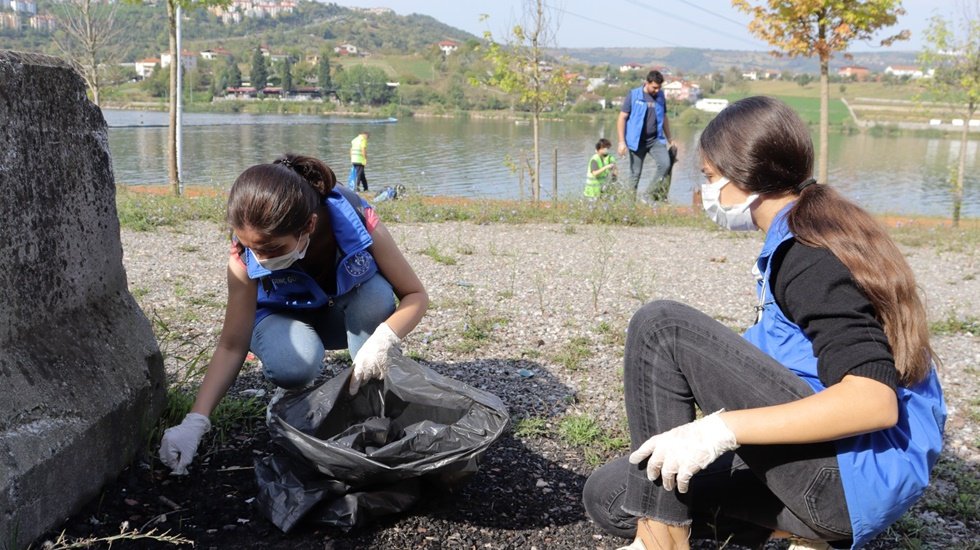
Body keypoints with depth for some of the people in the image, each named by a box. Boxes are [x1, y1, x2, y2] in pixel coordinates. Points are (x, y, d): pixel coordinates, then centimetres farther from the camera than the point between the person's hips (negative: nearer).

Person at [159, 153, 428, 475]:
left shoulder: (356, 221, -35)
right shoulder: (247, 255, -32)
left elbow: (416, 295, -24)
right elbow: (232, 346, -25)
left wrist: (384, 339, -44)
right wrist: (194, 422, -35)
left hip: (347, 314, 1)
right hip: (283, 316, -1)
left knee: (376, 293, -34)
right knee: (294, 364, -36)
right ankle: (293, 394, 2)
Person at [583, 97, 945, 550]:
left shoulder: (809, 254, -17)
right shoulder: (810, 237, 13)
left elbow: (874, 400, -27)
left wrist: (721, 429, -30)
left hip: (860, 473, -10)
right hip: (837, 473, 10)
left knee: (661, 326, -18)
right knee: (610, 495, 6)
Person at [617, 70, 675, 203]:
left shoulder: (660, 96, 7)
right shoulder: (633, 95, -5)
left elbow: (664, 118, 18)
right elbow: (622, 118, -6)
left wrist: (670, 139, 18)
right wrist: (621, 141, -12)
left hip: (656, 139, 3)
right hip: (637, 141, -3)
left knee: (665, 163, -16)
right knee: (635, 173, 2)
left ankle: (650, 194, -1)